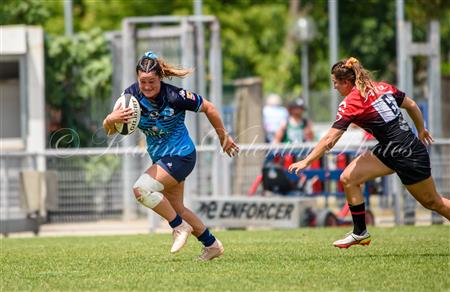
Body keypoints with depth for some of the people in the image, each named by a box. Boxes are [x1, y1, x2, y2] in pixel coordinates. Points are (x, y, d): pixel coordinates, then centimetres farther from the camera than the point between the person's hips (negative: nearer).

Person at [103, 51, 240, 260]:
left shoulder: (175, 96, -25)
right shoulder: (132, 94, -12)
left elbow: (208, 108, -10)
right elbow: (109, 129, -14)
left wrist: (224, 138, 1)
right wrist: (111, 119, -39)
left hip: (180, 155, -7)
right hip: (160, 158, 7)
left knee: (141, 189, -23)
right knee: (177, 209, 16)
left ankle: (180, 226, -6)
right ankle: (212, 245, 33)